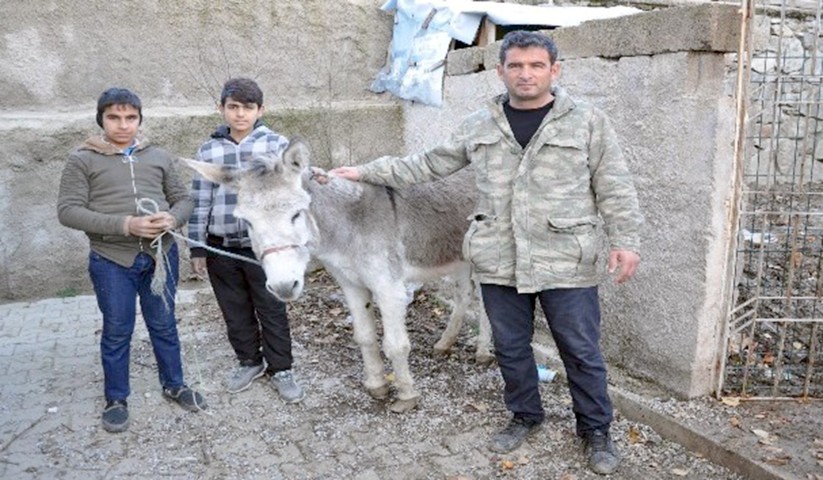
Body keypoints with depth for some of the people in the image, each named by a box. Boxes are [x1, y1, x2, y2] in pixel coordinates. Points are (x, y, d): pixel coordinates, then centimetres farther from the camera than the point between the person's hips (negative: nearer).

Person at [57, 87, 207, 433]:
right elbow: (68, 210, -9)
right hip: (111, 261, -2)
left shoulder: (159, 157, 8)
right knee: (117, 333, 10)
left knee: (164, 325, 15)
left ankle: (174, 385, 33)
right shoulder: (82, 160, -2)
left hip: (161, 255, 3)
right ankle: (116, 399, 27)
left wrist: (172, 218, -15)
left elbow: (183, 198, 10)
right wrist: (124, 225, -21)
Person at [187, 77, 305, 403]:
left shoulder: (276, 144, -3)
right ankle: (250, 361, 36)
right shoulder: (208, 151, 3)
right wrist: (197, 248, 4)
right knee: (236, 312, 16)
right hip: (221, 248, 3)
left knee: (272, 311, 8)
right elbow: (199, 202, 5)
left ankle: (280, 369, 25)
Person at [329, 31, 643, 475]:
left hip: (566, 265, -2)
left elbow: (615, 189, 1)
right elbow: (427, 165, 11)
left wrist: (625, 241, -8)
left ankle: (596, 430, 29)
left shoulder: (588, 122, -1)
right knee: (510, 348, 15)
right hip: (499, 263, 3)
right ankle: (525, 416, 38)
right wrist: (366, 172, 9)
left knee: (581, 353, 7)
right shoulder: (478, 126, 5)